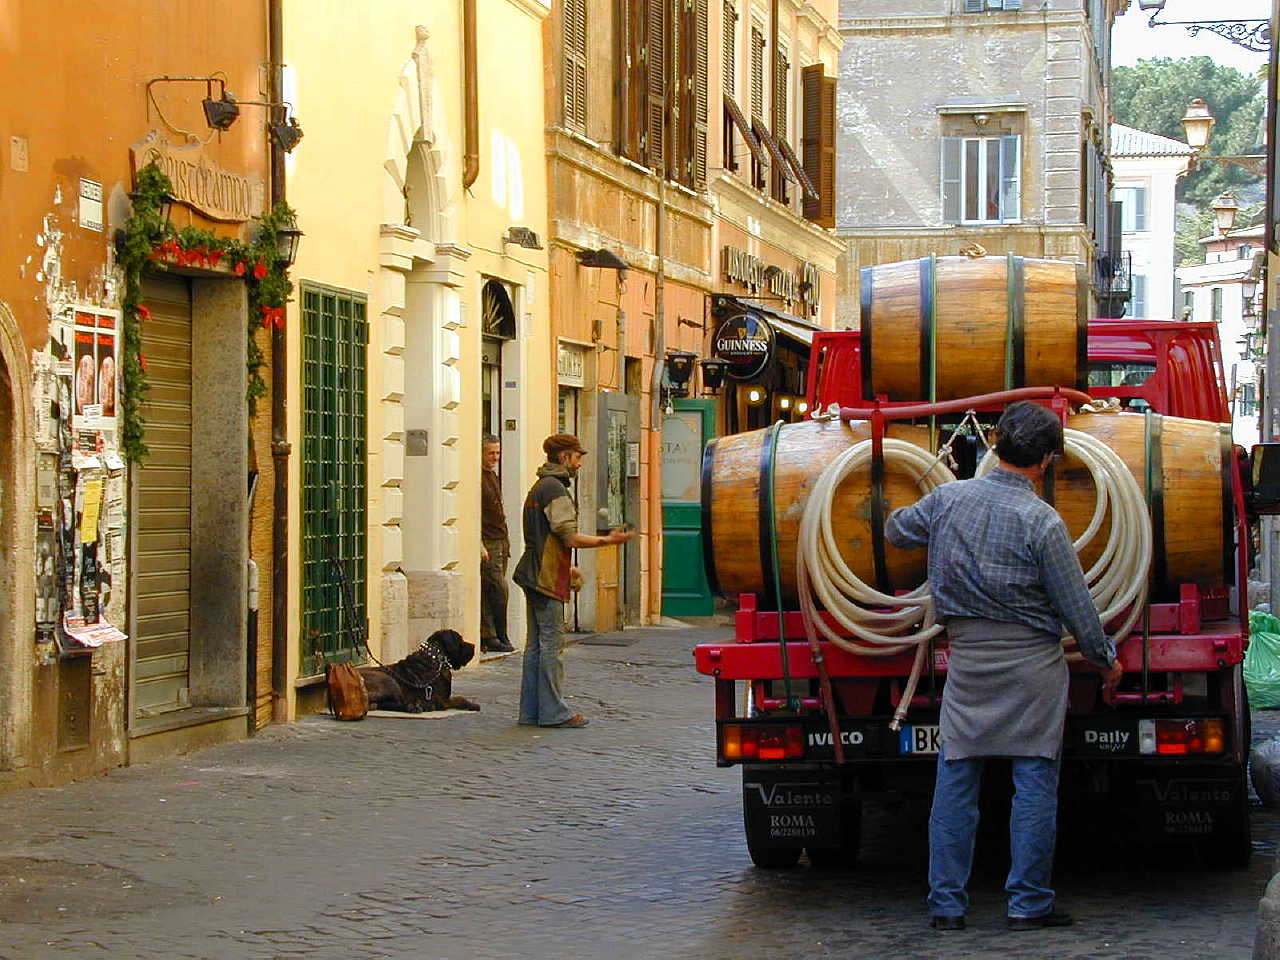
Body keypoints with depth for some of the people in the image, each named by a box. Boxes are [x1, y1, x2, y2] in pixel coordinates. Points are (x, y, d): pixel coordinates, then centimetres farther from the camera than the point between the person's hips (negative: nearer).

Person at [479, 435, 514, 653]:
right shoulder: (478, 477, -10)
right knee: (498, 590, -10)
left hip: (500, 542, 9)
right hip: (487, 543, -9)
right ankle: (497, 637, -5)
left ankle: (488, 637, 8)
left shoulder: (493, 476, 19)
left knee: (488, 593, 7)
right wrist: (480, 544, -21)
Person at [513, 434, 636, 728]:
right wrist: (608, 540, -11)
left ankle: (531, 711, 13)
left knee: (535, 645, 11)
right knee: (551, 645, -7)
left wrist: (565, 568, 31)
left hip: (534, 575, 10)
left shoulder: (538, 488, 19)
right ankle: (553, 711, -4)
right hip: (548, 579, -10)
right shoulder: (555, 489, -13)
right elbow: (570, 537, -18)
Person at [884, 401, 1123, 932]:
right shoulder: (1041, 521, -13)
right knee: (1035, 781, 3)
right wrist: (1105, 659, 8)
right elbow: (1076, 606, -7)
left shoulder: (948, 499, -1)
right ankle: (1029, 902, 6)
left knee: (955, 779, 8)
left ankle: (946, 902, 10)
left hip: (966, 660, 4)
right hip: (1032, 665, -4)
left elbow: (896, 530, 19)